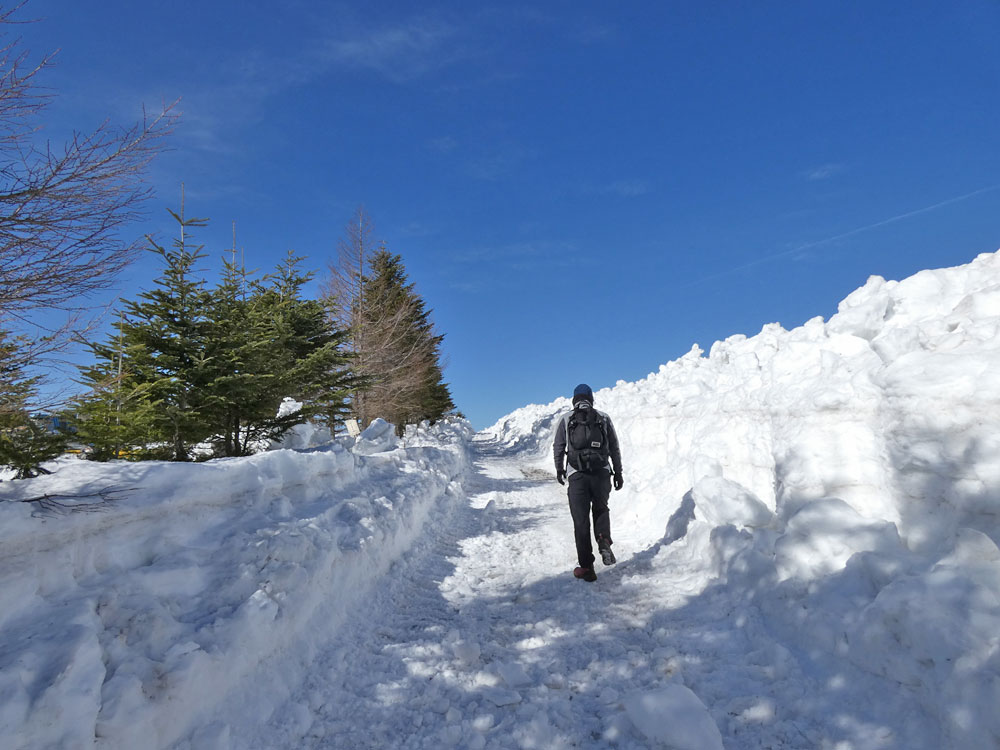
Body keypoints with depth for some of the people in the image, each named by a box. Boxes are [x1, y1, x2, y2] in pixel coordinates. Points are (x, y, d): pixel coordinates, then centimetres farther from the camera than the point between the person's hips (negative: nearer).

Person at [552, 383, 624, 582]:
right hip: (602, 473, 2)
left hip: (577, 475, -1)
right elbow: (615, 448, 10)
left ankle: (586, 567, 7)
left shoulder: (565, 419, 6)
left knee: (581, 521, 6)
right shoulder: (604, 418, 10)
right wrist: (618, 473, 17)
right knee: (601, 509, 24)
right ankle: (604, 540, -3)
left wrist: (559, 470, 22)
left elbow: (558, 448, 8)